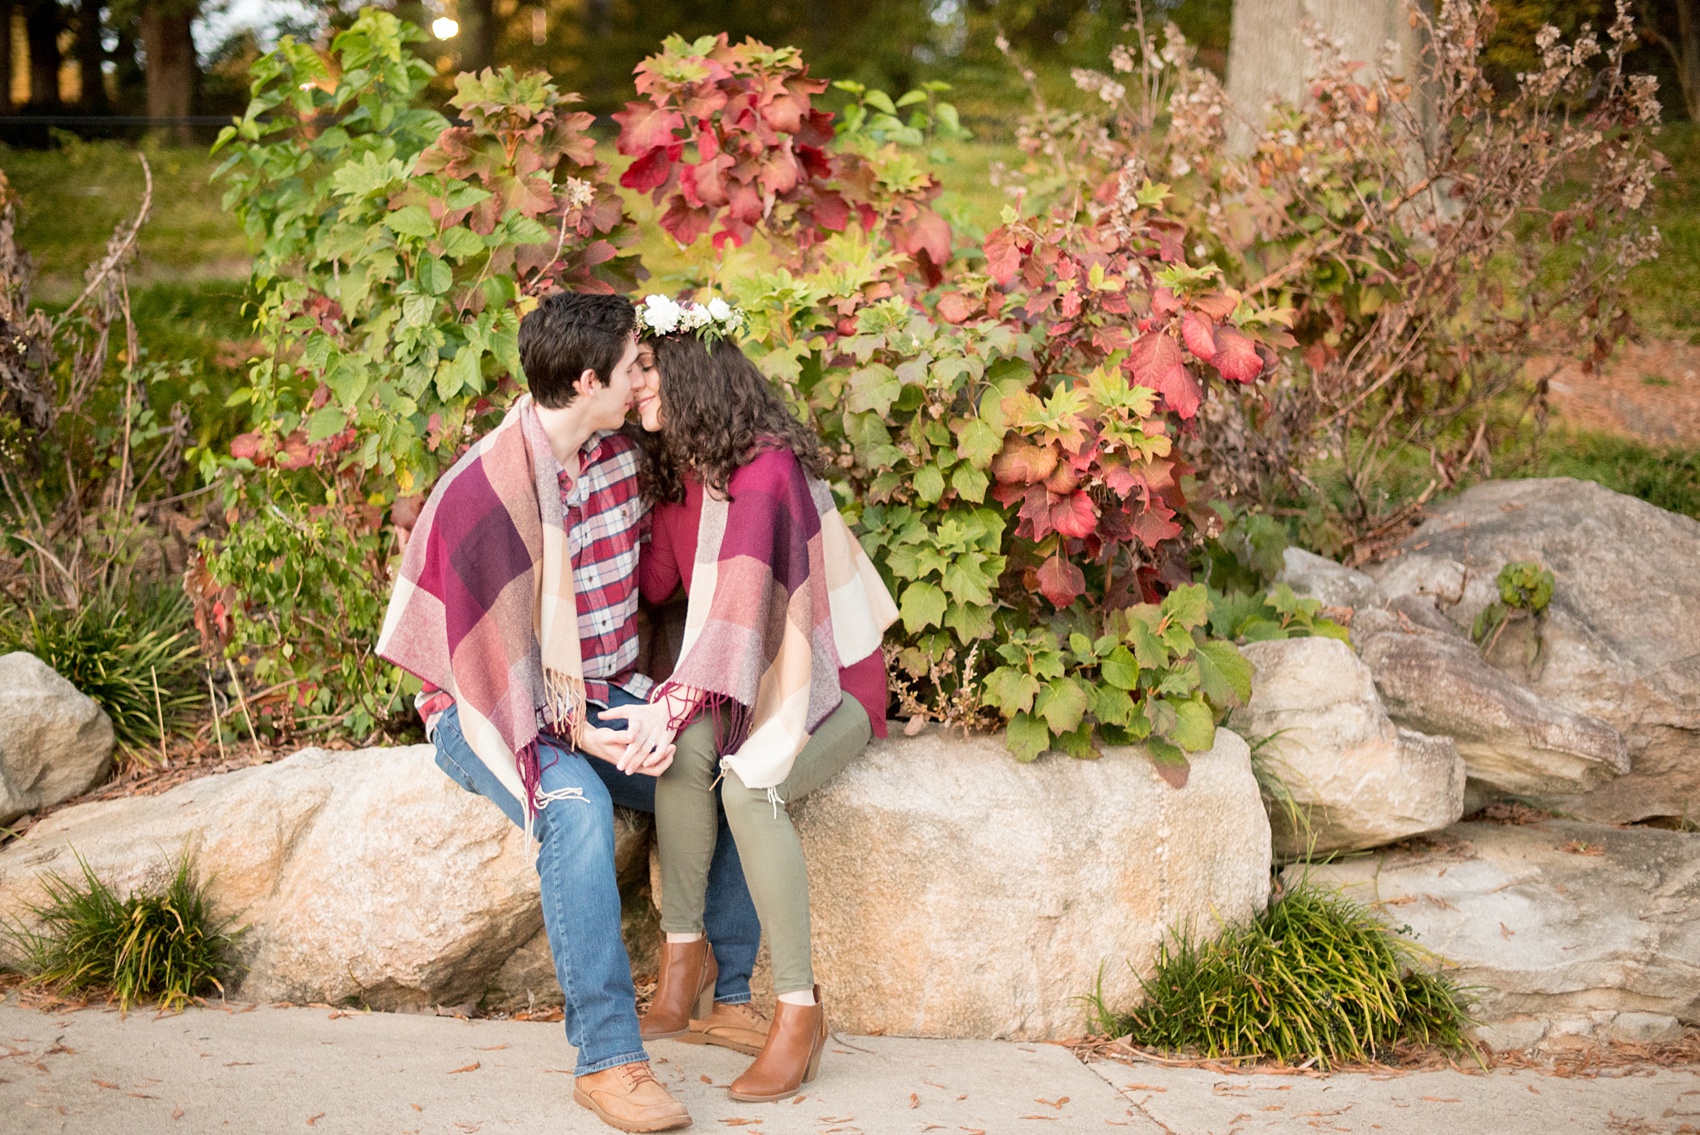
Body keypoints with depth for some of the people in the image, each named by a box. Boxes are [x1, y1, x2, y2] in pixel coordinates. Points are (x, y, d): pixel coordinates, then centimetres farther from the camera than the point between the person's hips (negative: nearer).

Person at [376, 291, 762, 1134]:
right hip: (492, 708, -6)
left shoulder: (619, 456, 3)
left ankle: (728, 996, 0)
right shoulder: (483, 490, -20)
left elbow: (644, 587, 6)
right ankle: (606, 1057, -32)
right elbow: (495, 647, -20)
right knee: (578, 805, -36)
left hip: (603, 695, 6)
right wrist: (576, 735, -27)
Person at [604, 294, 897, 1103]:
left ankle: (799, 1008, -26)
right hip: (740, 681, 6)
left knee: (747, 784, -34)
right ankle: (682, 946, -19)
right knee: (685, 750, -29)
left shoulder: (766, 466, -20)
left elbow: (741, 595, -32)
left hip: (828, 682, -6)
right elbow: (655, 582, 7)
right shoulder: (679, 472, 7)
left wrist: (674, 703, -40)